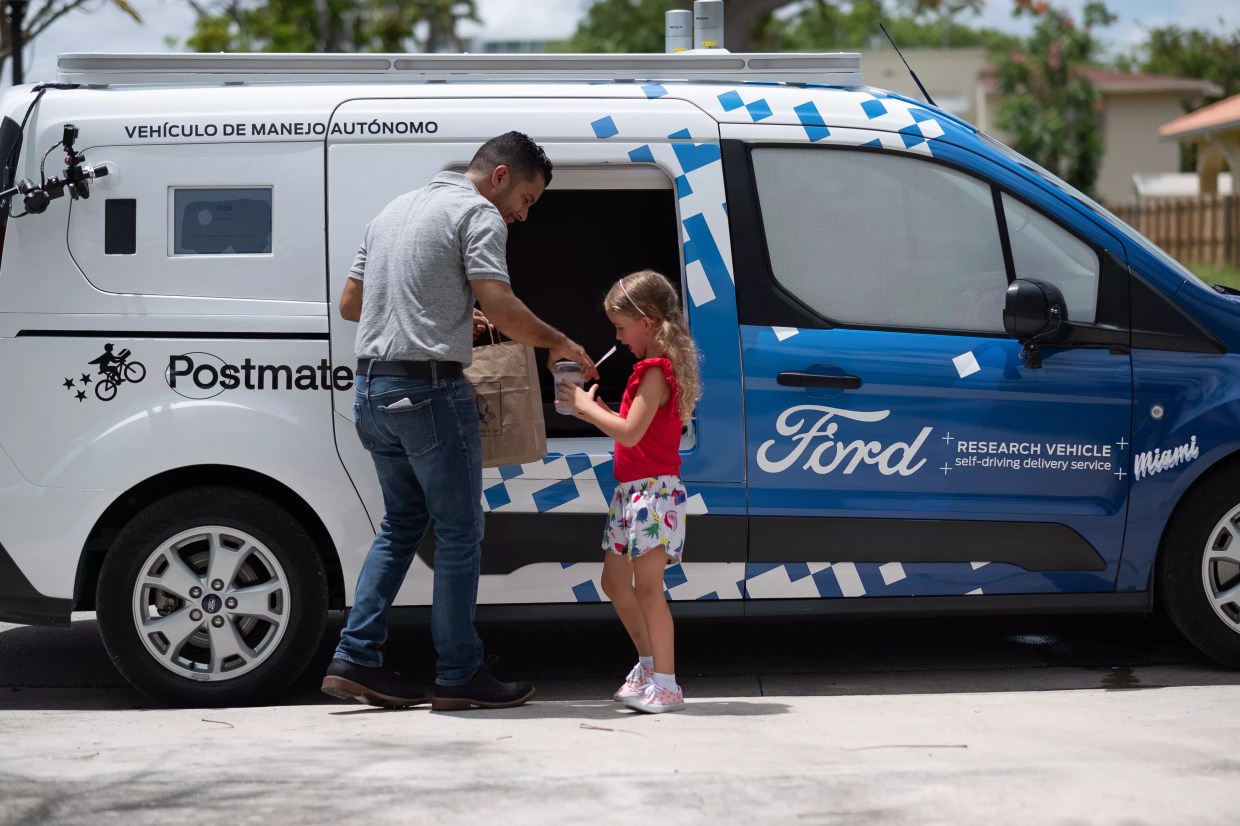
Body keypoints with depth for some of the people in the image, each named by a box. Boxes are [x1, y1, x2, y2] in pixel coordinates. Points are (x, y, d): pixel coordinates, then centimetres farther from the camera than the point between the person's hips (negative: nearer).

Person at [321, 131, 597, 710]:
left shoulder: (397, 210, 20)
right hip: (428, 389, -8)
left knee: (402, 523, 18)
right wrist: (560, 344, -2)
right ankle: (459, 676, 4)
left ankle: (356, 659, 12)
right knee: (458, 532, 1)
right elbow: (501, 308, -18)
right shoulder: (478, 213, -6)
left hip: (373, 388, 8)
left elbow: (350, 304, 24)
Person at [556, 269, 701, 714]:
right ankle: (649, 661, 27)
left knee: (647, 588, -10)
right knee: (615, 581, 16)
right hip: (631, 490, 11)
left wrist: (587, 407, -12)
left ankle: (665, 683, -8)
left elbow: (630, 432, -22)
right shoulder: (652, 369, 17)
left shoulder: (656, 372, -15)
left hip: (652, 491, -11)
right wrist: (593, 409, 6)